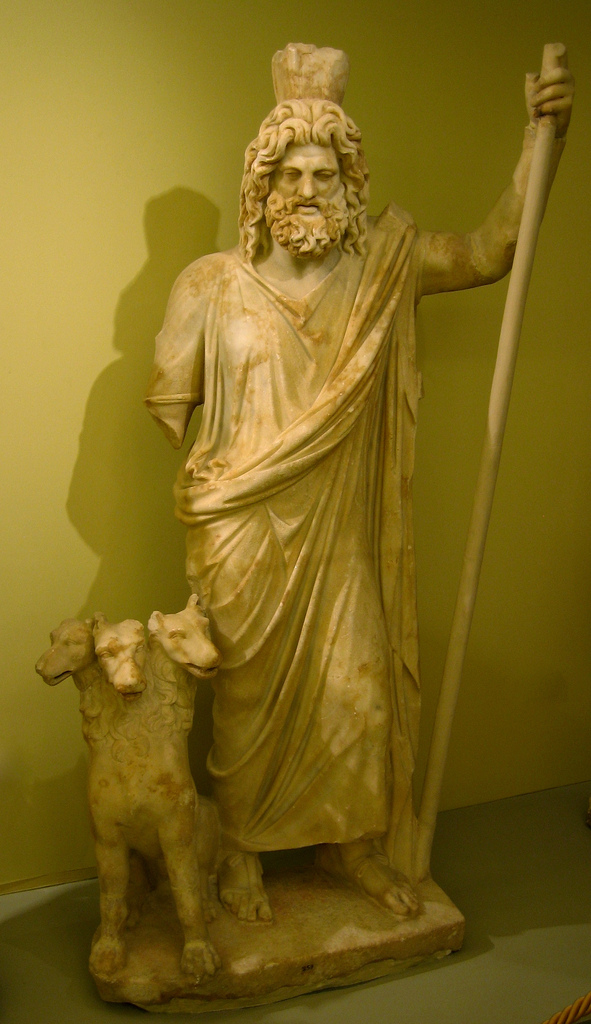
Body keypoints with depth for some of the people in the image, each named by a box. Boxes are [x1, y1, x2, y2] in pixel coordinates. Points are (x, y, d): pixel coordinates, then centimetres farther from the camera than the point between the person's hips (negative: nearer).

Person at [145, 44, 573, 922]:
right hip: (246, 537, -2)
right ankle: (241, 851, 36)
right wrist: (235, 457, 0)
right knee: (249, 695, 12)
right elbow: (167, 399, 1)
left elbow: (493, 251, 2)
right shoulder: (213, 285, -5)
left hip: (340, 536, 2)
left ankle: (352, 842, 37)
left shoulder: (384, 266, 1)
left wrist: (542, 135, -6)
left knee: (357, 688, 11)